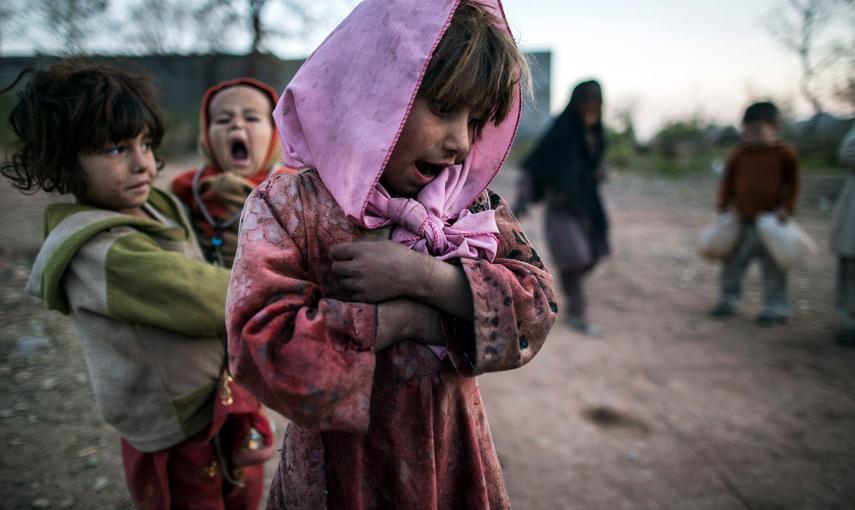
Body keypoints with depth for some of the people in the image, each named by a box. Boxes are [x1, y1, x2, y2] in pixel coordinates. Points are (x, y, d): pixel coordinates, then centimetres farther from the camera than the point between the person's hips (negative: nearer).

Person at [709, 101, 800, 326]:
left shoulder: (785, 153, -5)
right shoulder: (740, 153, 2)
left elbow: (792, 183, 1)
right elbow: (728, 179, 10)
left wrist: (786, 208, -9)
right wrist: (724, 204, 3)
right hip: (742, 221, 3)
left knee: (773, 268, 6)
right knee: (733, 263, 11)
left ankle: (776, 308, 18)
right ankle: (728, 301, 25)